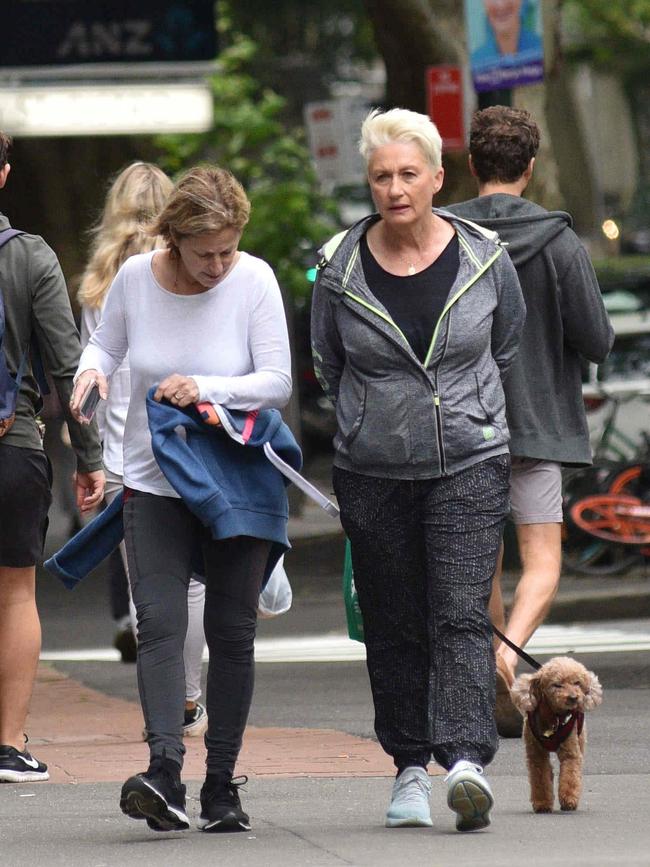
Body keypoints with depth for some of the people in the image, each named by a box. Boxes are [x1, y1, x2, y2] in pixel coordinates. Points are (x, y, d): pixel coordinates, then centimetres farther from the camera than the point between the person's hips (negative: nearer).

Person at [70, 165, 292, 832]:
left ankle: (221, 782, 10)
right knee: (159, 622, -15)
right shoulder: (135, 278, -4)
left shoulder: (253, 279, -9)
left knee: (232, 632, 3)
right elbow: (105, 343, 13)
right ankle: (164, 773, -26)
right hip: (153, 481, 1)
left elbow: (277, 382, -10)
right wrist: (91, 370, -10)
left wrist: (206, 389, -25)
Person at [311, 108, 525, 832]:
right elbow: (327, 366, 13)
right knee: (393, 626, 6)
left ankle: (466, 759, -22)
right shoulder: (340, 268, -3)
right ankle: (410, 767, 17)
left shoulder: (484, 259, -3)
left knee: (461, 615, -13)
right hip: (372, 473, 2)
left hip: (469, 467, -1)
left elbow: (506, 353, 15)